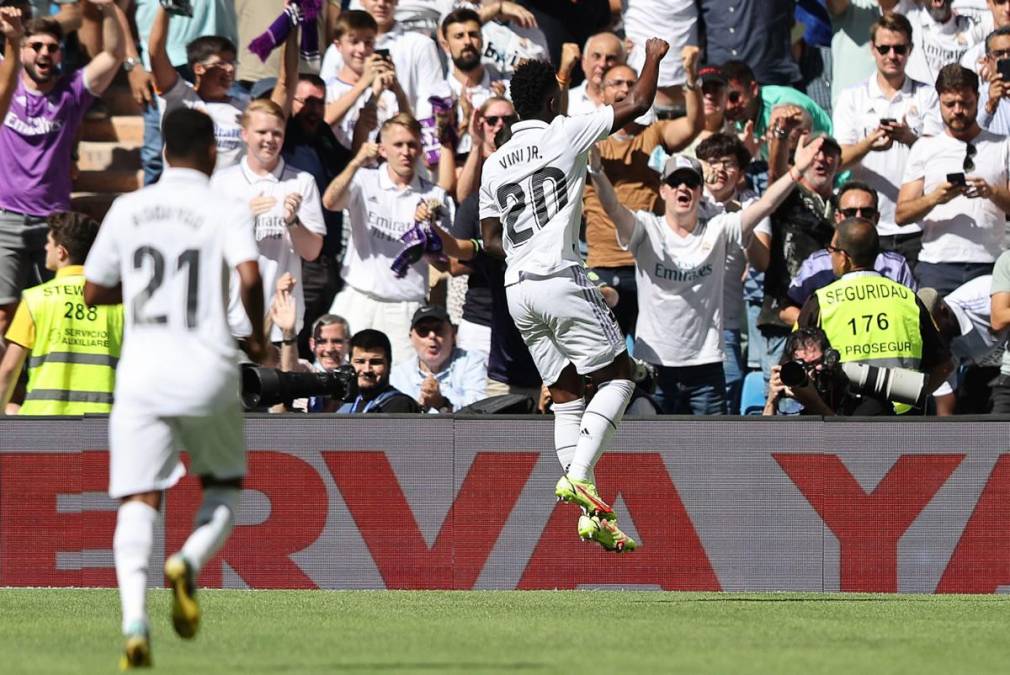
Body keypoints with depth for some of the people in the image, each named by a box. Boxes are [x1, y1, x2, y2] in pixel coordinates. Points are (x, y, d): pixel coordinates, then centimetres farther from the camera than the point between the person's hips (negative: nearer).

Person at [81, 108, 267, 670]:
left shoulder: (127, 210, 8)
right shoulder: (226, 211, -2)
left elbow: (94, 292, 14)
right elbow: (250, 276, -18)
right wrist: (259, 336, -2)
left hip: (142, 370, 2)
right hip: (208, 370, -2)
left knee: (138, 502, -3)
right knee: (225, 488, 20)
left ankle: (135, 619, -25)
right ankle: (190, 562, -11)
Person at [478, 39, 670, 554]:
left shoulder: (494, 164, 12)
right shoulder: (563, 134, -4)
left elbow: (490, 240, 16)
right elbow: (637, 104, -1)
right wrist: (654, 58, 15)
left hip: (518, 291, 6)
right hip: (562, 280, -6)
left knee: (566, 396, 9)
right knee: (617, 377, 4)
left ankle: (591, 514, 2)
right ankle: (579, 475, -15)